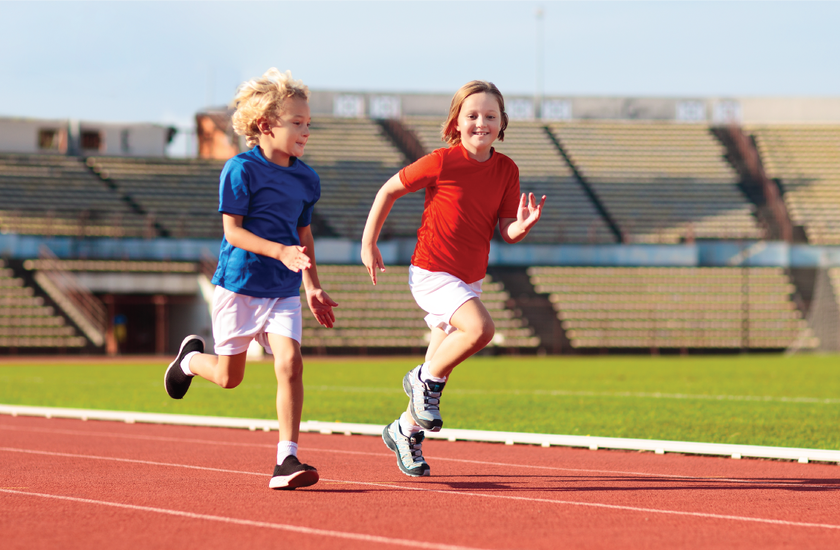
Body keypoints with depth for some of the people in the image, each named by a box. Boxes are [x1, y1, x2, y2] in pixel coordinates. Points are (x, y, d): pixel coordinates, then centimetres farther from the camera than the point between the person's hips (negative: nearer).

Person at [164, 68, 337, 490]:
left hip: (283, 291, 4)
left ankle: (286, 460, -14)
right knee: (229, 376, 7)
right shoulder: (241, 170, -11)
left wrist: (313, 286, 16)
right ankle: (191, 358, 43)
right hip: (239, 283, -4)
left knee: (290, 363, -15)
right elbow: (233, 230, -15)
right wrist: (280, 252, -26)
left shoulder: (306, 179, 8)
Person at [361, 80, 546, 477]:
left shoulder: (507, 170, 0)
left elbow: (507, 232, 0)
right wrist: (368, 244, 0)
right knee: (480, 328, -29)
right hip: (431, 273, -6)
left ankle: (406, 430, 34)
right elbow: (389, 190, -4)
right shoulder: (441, 163, -15)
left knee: (441, 365, 13)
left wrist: (522, 226, -24)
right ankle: (424, 381, -6)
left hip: (470, 279, 6)